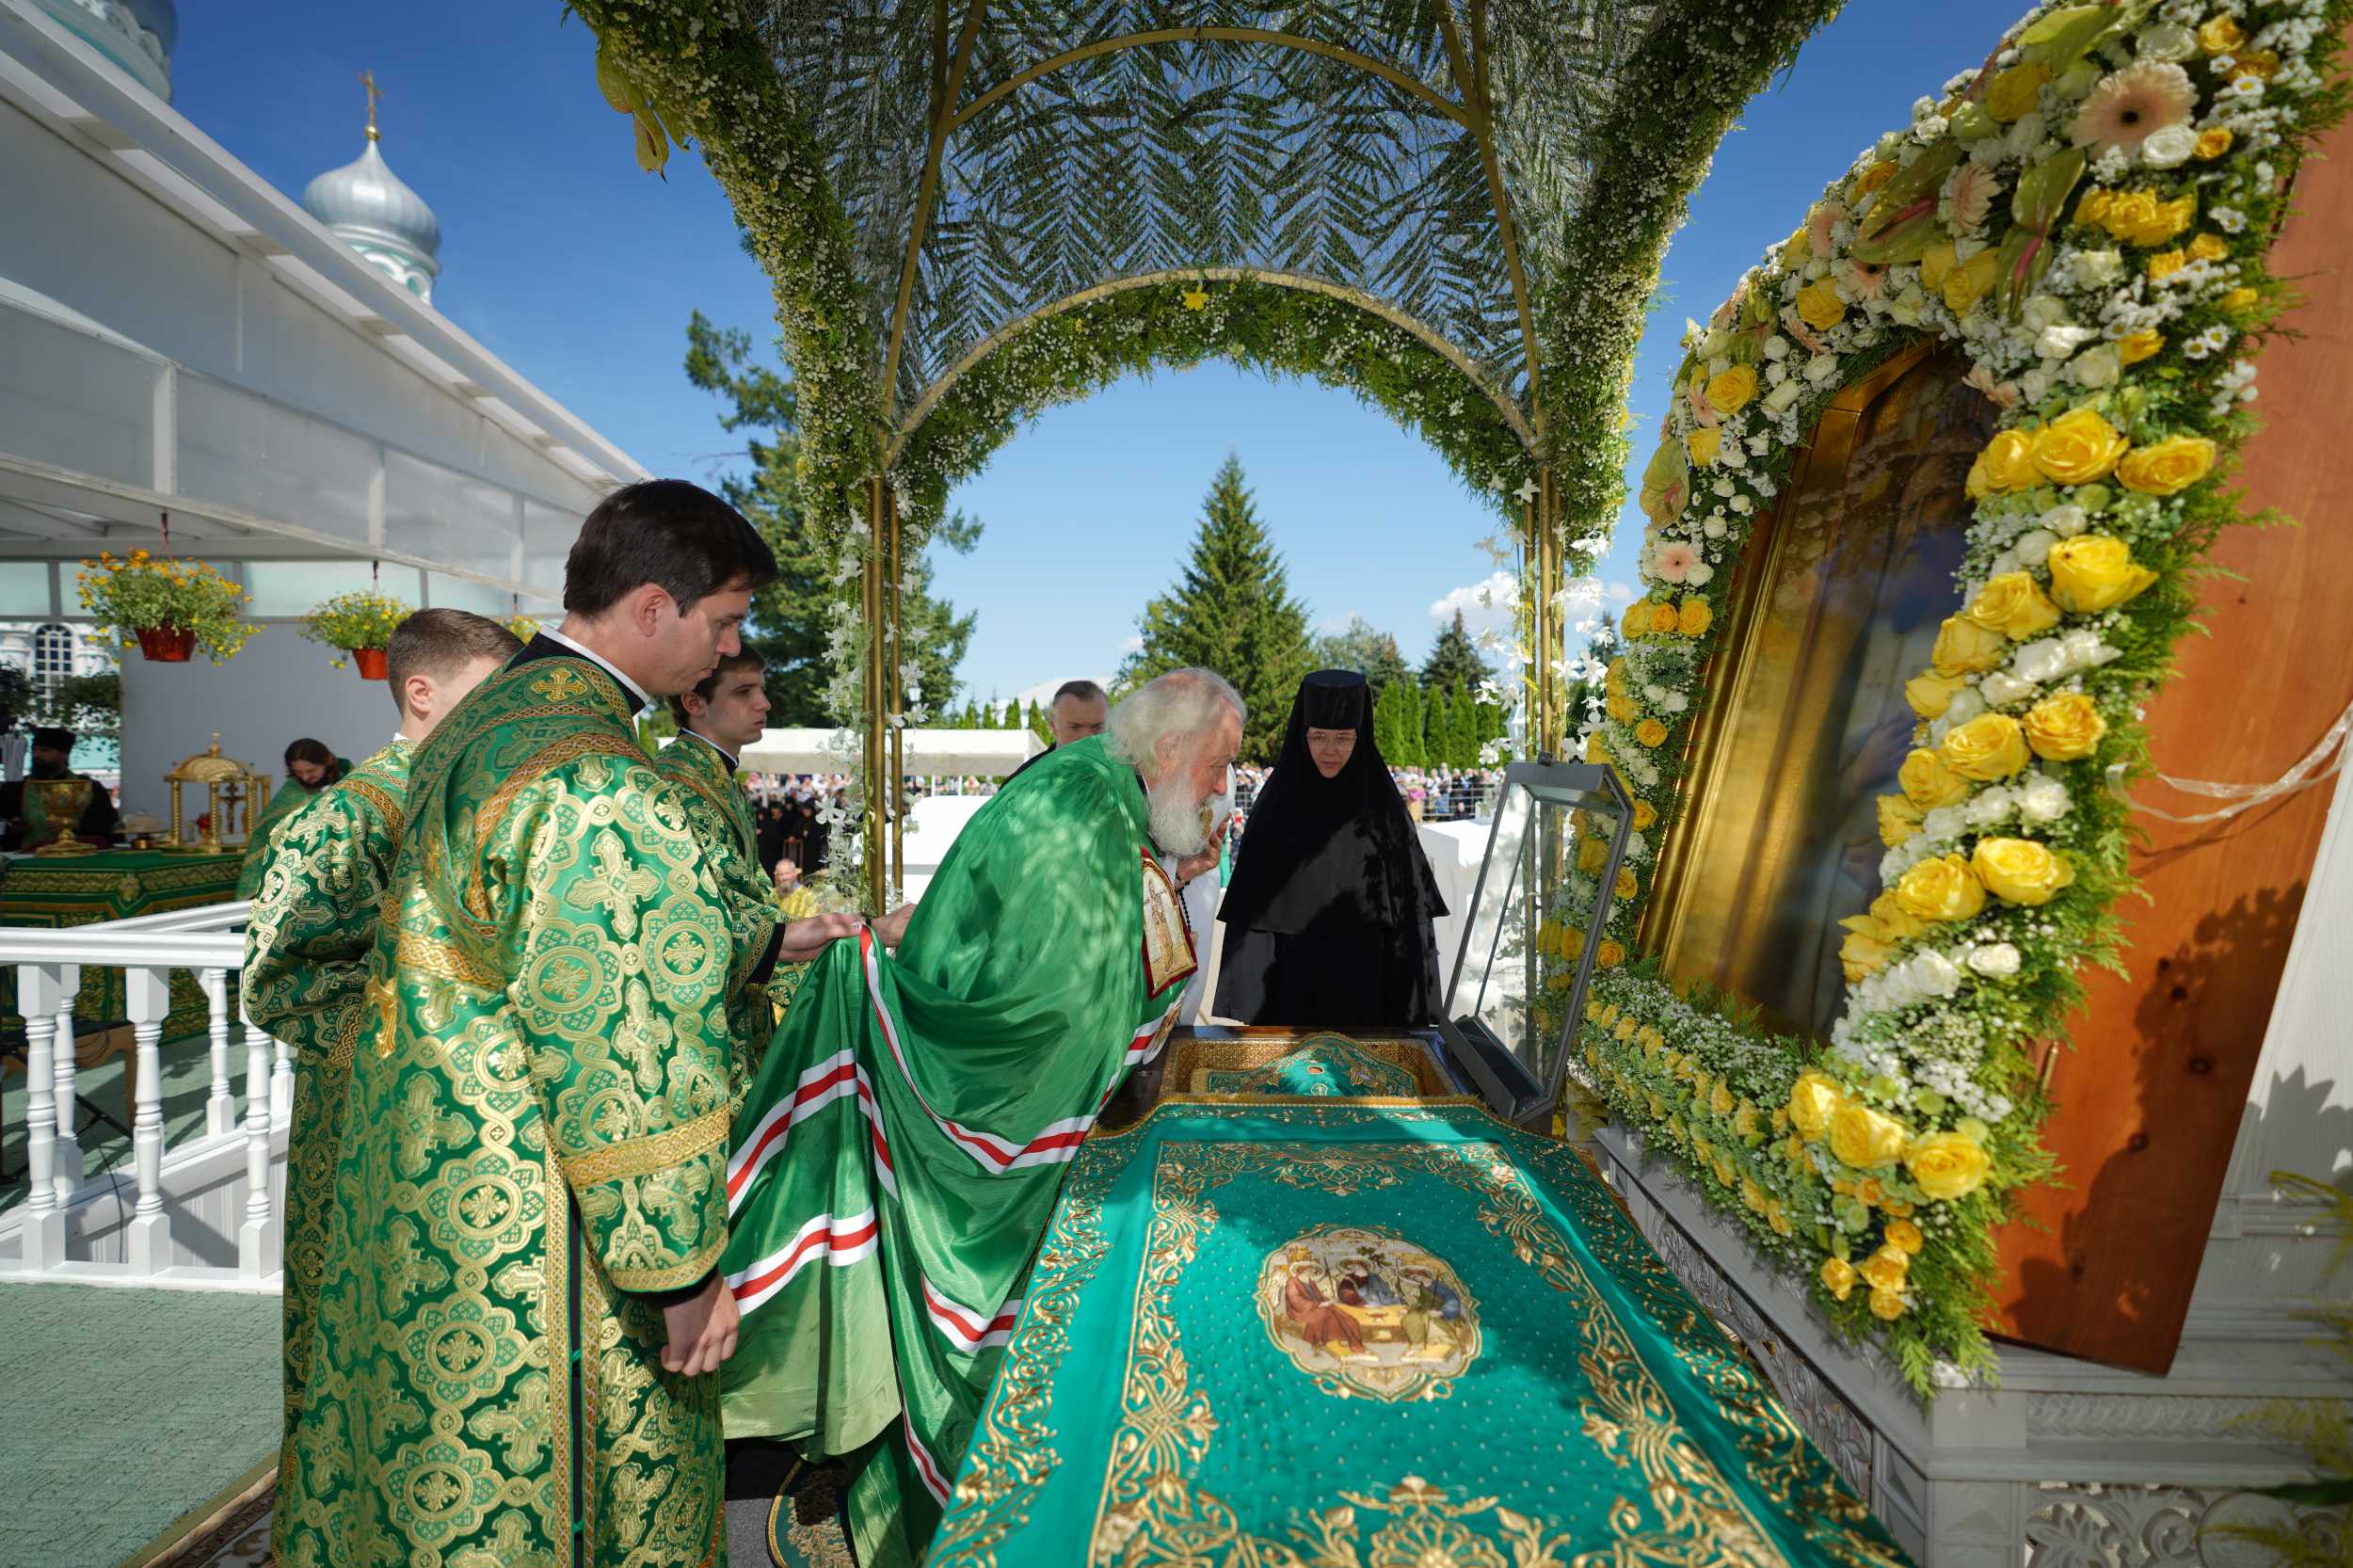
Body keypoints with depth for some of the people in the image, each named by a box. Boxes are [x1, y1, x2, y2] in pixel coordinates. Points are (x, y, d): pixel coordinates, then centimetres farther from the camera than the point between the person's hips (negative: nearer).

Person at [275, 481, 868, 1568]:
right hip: (526, 1249, -9)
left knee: (433, 1471, 26)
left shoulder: (483, 723, 5)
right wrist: (686, 1273, -15)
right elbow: (621, 1063, -25)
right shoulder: (596, 786, -26)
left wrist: (760, 946, 13)